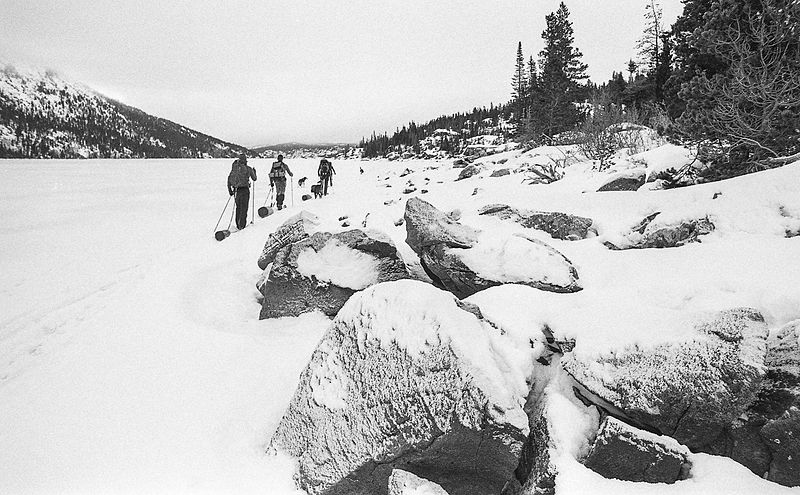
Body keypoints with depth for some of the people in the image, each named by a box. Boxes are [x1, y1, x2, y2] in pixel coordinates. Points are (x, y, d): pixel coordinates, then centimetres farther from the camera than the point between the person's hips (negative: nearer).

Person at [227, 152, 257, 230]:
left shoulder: (234, 168, 5)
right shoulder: (248, 169, -5)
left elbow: (229, 178, 4)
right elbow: (254, 178, 7)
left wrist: (229, 189, 11)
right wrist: (254, 171, 27)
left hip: (236, 190, 4)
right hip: (244, 190, -4)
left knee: (238, 207, 17)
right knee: (244, 208, 2)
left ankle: (238, 225, 21)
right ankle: (241, 225, -3)